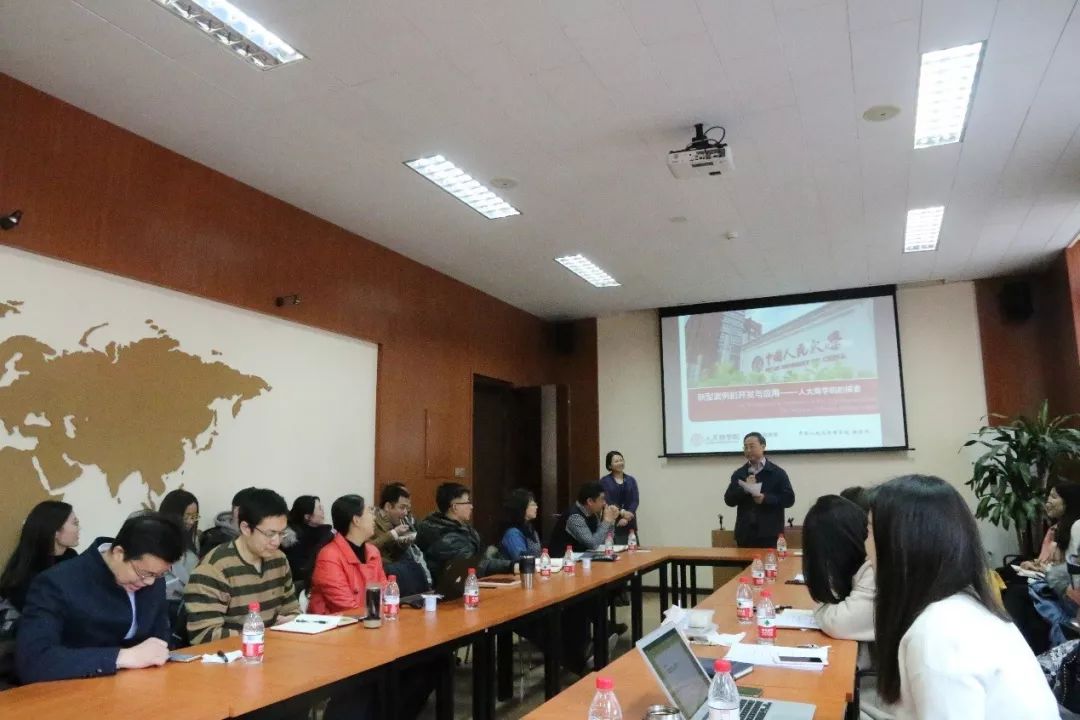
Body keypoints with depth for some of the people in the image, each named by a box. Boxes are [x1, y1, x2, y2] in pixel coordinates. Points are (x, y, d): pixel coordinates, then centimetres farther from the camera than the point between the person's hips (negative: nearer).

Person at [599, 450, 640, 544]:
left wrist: (626, 518, -12)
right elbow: (607, 501, -8)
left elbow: (636, 500, 2)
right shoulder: (604, 481, 1)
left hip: (629, 523, 3)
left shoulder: (631, 480, 11)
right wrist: (622, 512, -20)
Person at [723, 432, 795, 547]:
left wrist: (766, 498, -16)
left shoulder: (777, 472, 2)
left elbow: (789, 499, -3)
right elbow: (729, 500, 4)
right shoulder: (738, 474, 10)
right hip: (745, 534, 3)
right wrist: (744, 489, -13)